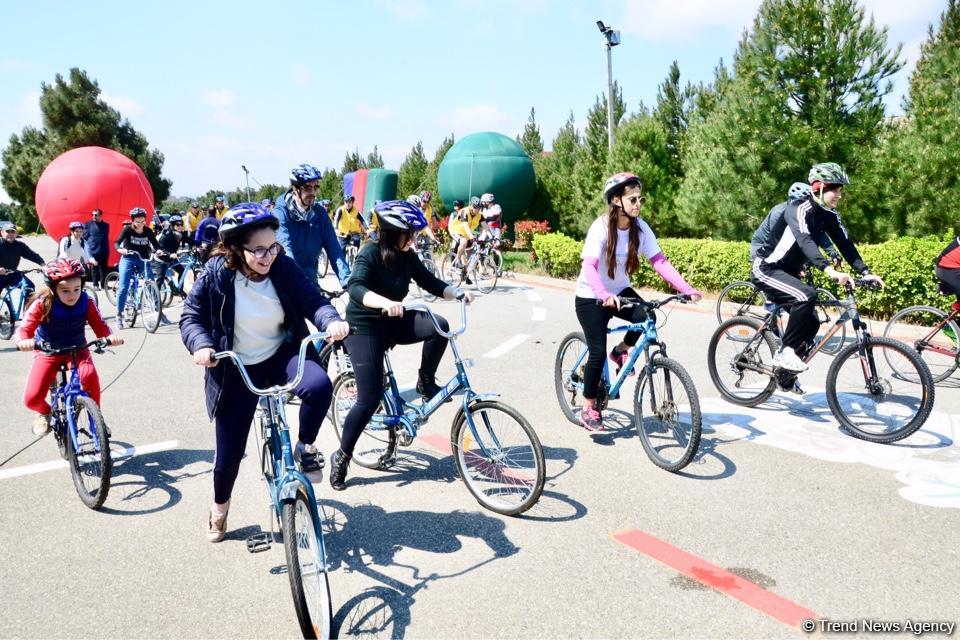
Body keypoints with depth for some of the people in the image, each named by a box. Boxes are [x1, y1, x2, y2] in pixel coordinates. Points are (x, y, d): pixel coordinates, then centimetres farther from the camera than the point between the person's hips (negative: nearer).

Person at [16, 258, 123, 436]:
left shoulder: (86, 303, -15)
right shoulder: (42, 305, -19)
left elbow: (100, 326, -16)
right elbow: (25, 329, -24)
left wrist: (109, 336, -40)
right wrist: (24, 341, -48)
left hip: (77, 349, 0)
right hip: (48, 352, 0)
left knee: (89, 374, -34)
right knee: (31, 398, -14)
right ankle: (45, 412, 26)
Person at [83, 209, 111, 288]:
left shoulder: (106, 225, 11)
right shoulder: (88, 224, 4)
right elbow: (85, 236, 4)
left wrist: (107, 249, 9)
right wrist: (88, 247, -2)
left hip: (104, 251, 2)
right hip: (93, 250, -2)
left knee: (104, 268, 4)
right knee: (95, 268, 0)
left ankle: (103, 284, 10)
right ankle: (95, 284, 4)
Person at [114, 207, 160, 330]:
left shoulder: (148, 231, -1)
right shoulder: (127, 230, -7)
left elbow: (155, 244, 1)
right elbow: (117, 243, -13)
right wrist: (121, 249, -35)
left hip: (144, 260, 2)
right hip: (128, 260, -2)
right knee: (123, 288, -9)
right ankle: (119, 315, 1)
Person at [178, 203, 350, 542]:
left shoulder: (284, 268, -12)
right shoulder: (217, 274, -15)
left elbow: (312, 300, -13)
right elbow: (190, 316, -9)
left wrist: (332, 320, -35)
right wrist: (201, 345, -29)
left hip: (282, 354, 1)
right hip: (236, 369, 0)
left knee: (319, 385, -33)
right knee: (230, 449, 5)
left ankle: (305, 447, -2)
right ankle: (220, 508, 39)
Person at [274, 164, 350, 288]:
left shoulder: (320, 213, -1)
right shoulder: (281, 213, -13)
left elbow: (333, 248, -9)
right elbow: (285, 249, -27)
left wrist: (347, 280, -24)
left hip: (310, 279, 4)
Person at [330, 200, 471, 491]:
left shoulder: (407, 257, 0)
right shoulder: (370, 253, -19)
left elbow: (431, 283, 1)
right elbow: (355, 287, -33)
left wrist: (458, 292, -17)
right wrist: (385, 303, -51)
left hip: (393, 322, 6)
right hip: (365, 328, -6)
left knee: (439, 326, -22)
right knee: (370, 398, -10)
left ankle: (426, 382, 1)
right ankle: (341, 457, 8)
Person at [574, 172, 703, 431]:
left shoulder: (640, 227, -8)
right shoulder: (601, 227, -23)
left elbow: (659, 261, -14)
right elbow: (589, 266, -35)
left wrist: (686, 289, -26)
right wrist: (604, 295, -52)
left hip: (620, 291, 5)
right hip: (591, 297, -5)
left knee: (647, 317, -24)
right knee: (598, 352, -9)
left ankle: (620, 352, 7)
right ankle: (588, 409, 10)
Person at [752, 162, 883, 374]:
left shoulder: (830, 215, 2)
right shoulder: (799, 210, -23)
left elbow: (845, 244, -1)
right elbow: (805, 241, -39)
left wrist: (865, 272, -14)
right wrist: (830, 270, -52)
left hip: (787, 272, 9)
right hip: (766, 269, -9)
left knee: (812, 322, 4)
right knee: (807, 295, -30)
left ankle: (785, 373, 18)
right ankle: (784, 352, -17)